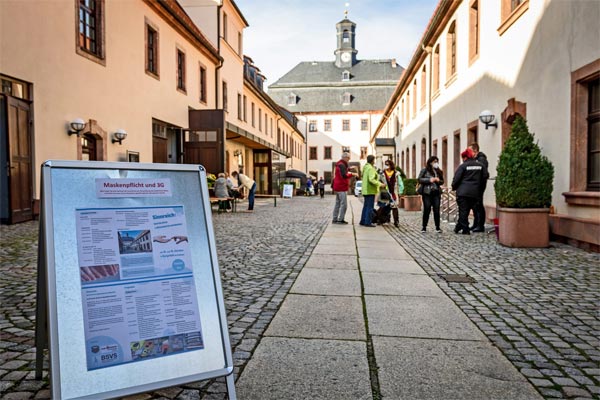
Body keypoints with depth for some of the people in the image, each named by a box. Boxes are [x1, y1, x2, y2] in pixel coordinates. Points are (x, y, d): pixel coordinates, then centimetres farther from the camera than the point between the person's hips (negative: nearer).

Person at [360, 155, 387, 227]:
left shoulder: (366, 167, 14)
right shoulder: (371, 168, -16)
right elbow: (371, 180, -25)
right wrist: (380, 184, -18)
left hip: (365, 190, 10)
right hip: (370, 190, -10)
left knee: (366, 206, 15)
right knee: (370, 207, -6)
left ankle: (363, 221, 19)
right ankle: (368, 222, -5)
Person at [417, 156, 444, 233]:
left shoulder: (439, 171, 13)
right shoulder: (424, 170, 2)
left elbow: (442, 181, 18)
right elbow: (419, 179, -5)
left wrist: (439, 180, -4)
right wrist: (429, 180, -15)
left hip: (436, 193, 4)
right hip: (427, 193, -3)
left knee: (437, 210, 1)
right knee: (427, 210, -1)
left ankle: (437, 227, 8)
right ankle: (424, 227, 9)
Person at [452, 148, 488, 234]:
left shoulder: (462, 166, -7)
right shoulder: (480, 165, 8)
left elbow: (456, 178, -9)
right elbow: (485, 176, 9)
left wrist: (454, 187, 6)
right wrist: (478, 184, 19)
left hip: (463, 192, -5)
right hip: (474, 192, 5)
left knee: (463, 210, 3)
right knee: (467, 210, 13)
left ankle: (465, 230, 4)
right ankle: (459, 227, 20)